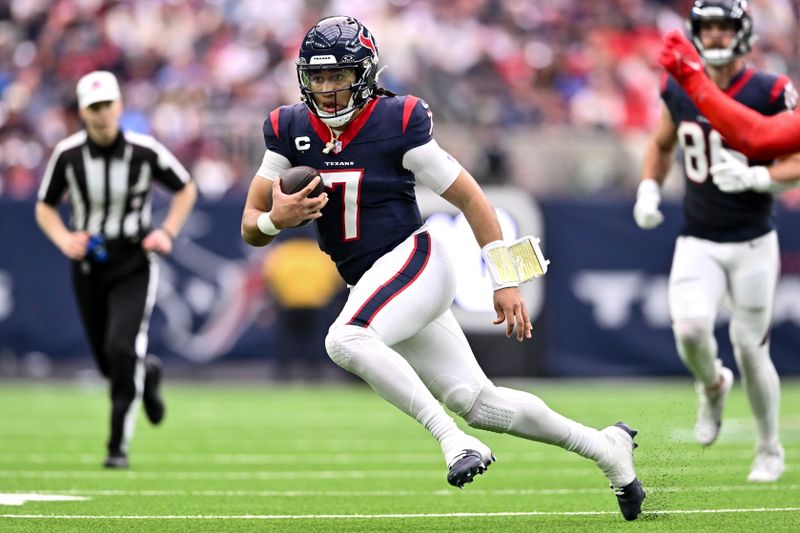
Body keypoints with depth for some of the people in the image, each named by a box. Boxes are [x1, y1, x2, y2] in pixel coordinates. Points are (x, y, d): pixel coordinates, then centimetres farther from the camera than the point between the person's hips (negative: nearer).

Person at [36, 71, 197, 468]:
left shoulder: (144, 151, -11)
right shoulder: (67, 154, -8)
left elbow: (186, 189, 5)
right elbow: (44, 207, 5)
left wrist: (167, 232, -8)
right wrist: (63, 239, -14)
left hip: (134, 267, -2)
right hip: (88, 268, 2)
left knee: (122, 351, -19)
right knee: (108, 363, 8)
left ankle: (119, 447, -8)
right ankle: (147, 373, 46)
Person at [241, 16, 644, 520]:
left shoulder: (398, 123, -10)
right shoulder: (290, 131, 3)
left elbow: (470, 198, -4)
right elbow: (251, 227, 6)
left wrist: (505, 282, -5)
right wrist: (275, 219, -19)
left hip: (415, 260, -6)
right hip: (371, 284, 6)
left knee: (345, 340, -33)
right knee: (479, 402, 4)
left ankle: (453, 439, -31)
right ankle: (606, 447, 19)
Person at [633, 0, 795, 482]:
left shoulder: (769, 93, -11)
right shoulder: (679, 91, 2)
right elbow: (661, 145, 20)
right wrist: (648, 190, 4)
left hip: (753, 243, -2)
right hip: (698, 241, 2)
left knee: (750, 349, 1)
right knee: (690, 328, -20)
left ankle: (771, 451, 23)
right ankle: (713, 386, 15)